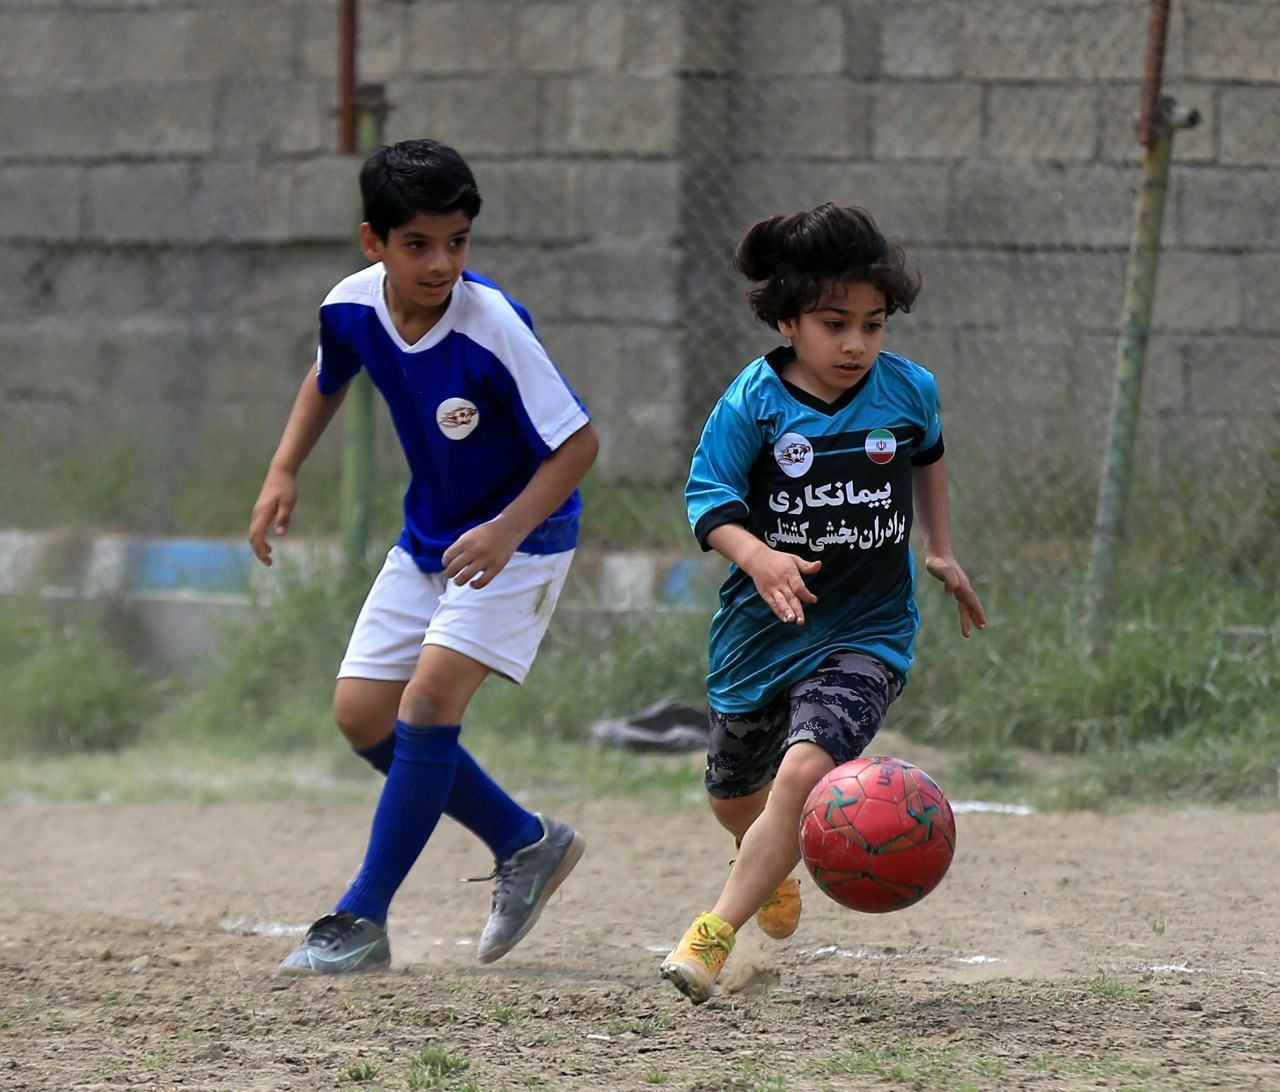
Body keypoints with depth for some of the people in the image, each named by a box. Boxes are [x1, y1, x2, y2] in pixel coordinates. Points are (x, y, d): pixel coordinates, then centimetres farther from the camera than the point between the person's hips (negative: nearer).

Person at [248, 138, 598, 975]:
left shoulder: (492, 326, -29)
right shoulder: (352, 308, -11)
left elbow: (578, 442, -23)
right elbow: (329, 379, 14)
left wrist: (507, 531, -35)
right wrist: (285, 472, 3)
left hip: (520, 537, -7)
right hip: (428, 536, 7)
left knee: (429, 698, -21)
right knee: (362, 712, 3)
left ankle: (364, 920, -14)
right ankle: (526, 843, 19)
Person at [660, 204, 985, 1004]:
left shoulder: (908, 390, -6)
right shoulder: (755, 402, -14)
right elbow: (708, 499, -14)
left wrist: (940, 548, 18)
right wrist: (757, 556, -32)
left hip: (866, 634, -1)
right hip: (763, 628, 1)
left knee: (806, 769, -26)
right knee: (735, 795, 21)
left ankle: (714, 935, -20)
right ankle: (774, 868, 58)